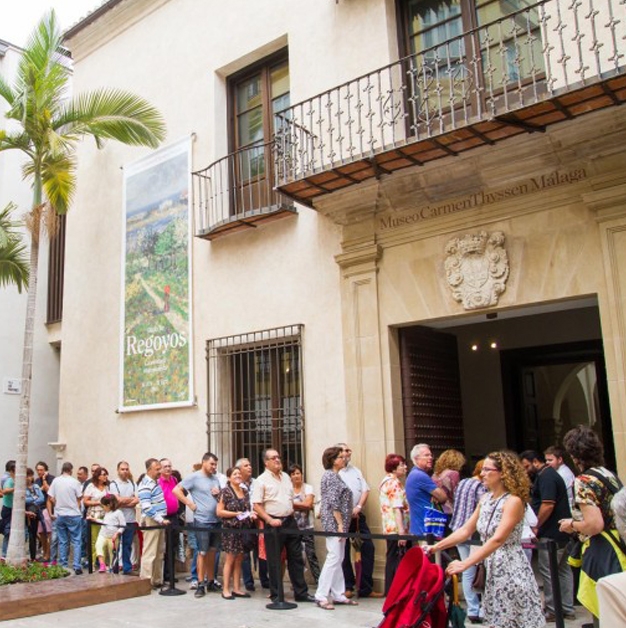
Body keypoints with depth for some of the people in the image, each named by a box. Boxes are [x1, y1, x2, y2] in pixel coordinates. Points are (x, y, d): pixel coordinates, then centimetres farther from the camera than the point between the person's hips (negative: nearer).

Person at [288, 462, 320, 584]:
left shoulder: (308, 488, 0)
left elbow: (308, 504, -12)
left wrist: (292, 503, -8)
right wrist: (302, 505, -9)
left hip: (307, 527, -2)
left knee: (311, 555, -3)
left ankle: (319, 581, 2)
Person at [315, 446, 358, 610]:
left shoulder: (334, 475, 17)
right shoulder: (331, 476, -13)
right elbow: (333, 503, -19)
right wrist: (340, 524, -20)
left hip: (337, 524, 10)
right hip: (334, 522, -10)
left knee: (338, 559, 11)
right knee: (334, 558, -9)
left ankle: (338, 594, 16)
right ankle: (321, 596, -5)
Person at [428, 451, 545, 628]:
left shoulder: (513, 501, -16)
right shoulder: (485, 499, 8)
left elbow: (497, 540, -25)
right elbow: (466, 530, 10)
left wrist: (465, 563, -30)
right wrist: (436, 546, 2)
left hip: (511, 569, -7)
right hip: (491, 568, 7)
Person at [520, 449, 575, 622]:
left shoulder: (545, 477, -16)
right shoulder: (551, 474, 17)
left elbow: (548, 505, -25)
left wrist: (536, 526, -16)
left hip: (551, 534, -10)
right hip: (562, 532, 10)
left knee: (548, 572, -2)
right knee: (563, 570, 14)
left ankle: (552, 611, 4)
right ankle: (567, 609, 21)